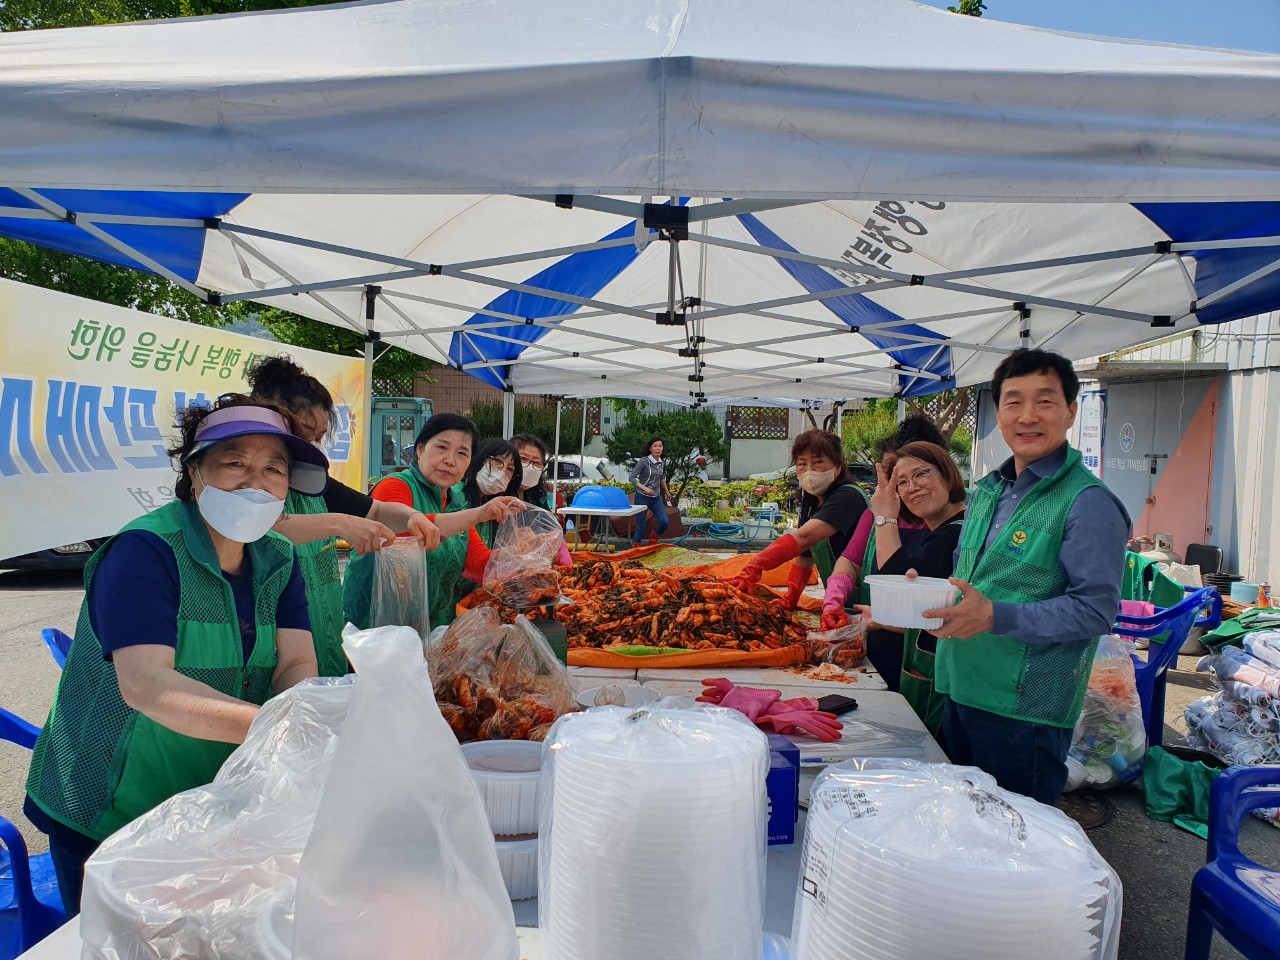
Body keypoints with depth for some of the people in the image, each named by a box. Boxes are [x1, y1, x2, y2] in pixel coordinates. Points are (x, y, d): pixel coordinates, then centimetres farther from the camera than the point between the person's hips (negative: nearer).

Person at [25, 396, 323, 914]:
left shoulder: (278, 559, -2)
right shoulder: (143, 552, -21)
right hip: (107, 820, -5)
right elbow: (144, 685, -33)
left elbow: (296, 664, -12)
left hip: (216, 808, 6)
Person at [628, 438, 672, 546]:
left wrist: (667, 491, 31)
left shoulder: (662, 462, 4)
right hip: (642, 497, -5)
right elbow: (631, 477, -17)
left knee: (664, 522, -9)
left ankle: (652, 544, 16)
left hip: (656, 498, 5)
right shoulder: (643, 461, -14)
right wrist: (645, 488, -27)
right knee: (641, 527, -3)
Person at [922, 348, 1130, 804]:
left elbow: (1097, 610, -19)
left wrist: (995, 617, -26)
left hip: (1026, 709, -7)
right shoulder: (987, 491, 11)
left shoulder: (1089, 503, -13)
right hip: (961, 693, 7)